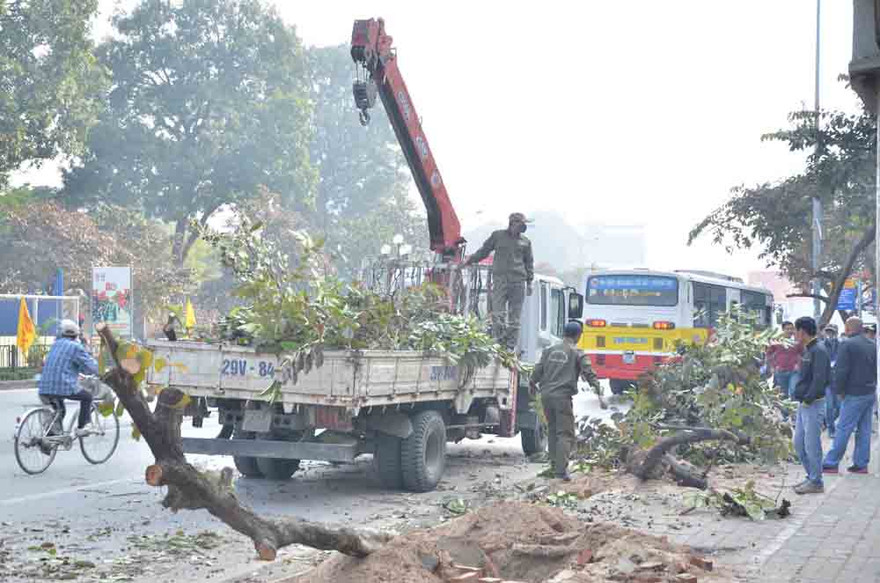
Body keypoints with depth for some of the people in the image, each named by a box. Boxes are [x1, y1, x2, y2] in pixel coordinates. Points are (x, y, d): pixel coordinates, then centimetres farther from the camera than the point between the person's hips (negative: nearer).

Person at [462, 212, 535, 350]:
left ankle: (511, 346, 5)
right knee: (498, 313, -11)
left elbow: (529, 263, 19)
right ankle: (499, 343, -10)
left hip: (518, 282, 1)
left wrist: (529, 282, 12)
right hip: (500, 279, -1)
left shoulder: (525, 242, 15)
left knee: (515, 316, 1)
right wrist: (470, 260, 8)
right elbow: (484, 251, 17)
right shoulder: (497, 236, 11)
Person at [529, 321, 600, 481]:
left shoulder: (549, 351, 13)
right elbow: (588, 372, -8)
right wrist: (596, 386, 3)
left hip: (546, 395, 6)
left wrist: (533, 383, 32)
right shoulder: (577, 354, -2)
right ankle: (561, 469, -17)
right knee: (565, 433, -5)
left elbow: (538, 369, 17)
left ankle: (555, 464, 24)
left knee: (552, 430, 19)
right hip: (562, 396, -5)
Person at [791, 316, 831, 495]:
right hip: (804, 404, 10)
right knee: (799, 443, 14)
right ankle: (812, 477, 24)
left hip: (813, 404, -10)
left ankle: (816, 482, 5)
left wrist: (807, 399, -19)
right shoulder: (808, 349, 14)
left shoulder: (818, 350, -16)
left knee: (811, 444, -3)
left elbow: (819, 379, -22)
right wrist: (797, 395, 11)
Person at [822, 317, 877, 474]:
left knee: (843, 429, -4)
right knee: (864, 430, 11)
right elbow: (876, 369, 15)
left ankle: (831, 463, 0)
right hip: (870, 393, 7)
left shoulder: (847, 344, -12)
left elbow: (841, 370, -15)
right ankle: (861, 464, 14)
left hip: (854, 395, -7)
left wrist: (839, 390, -5)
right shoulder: (872, 345, 10)